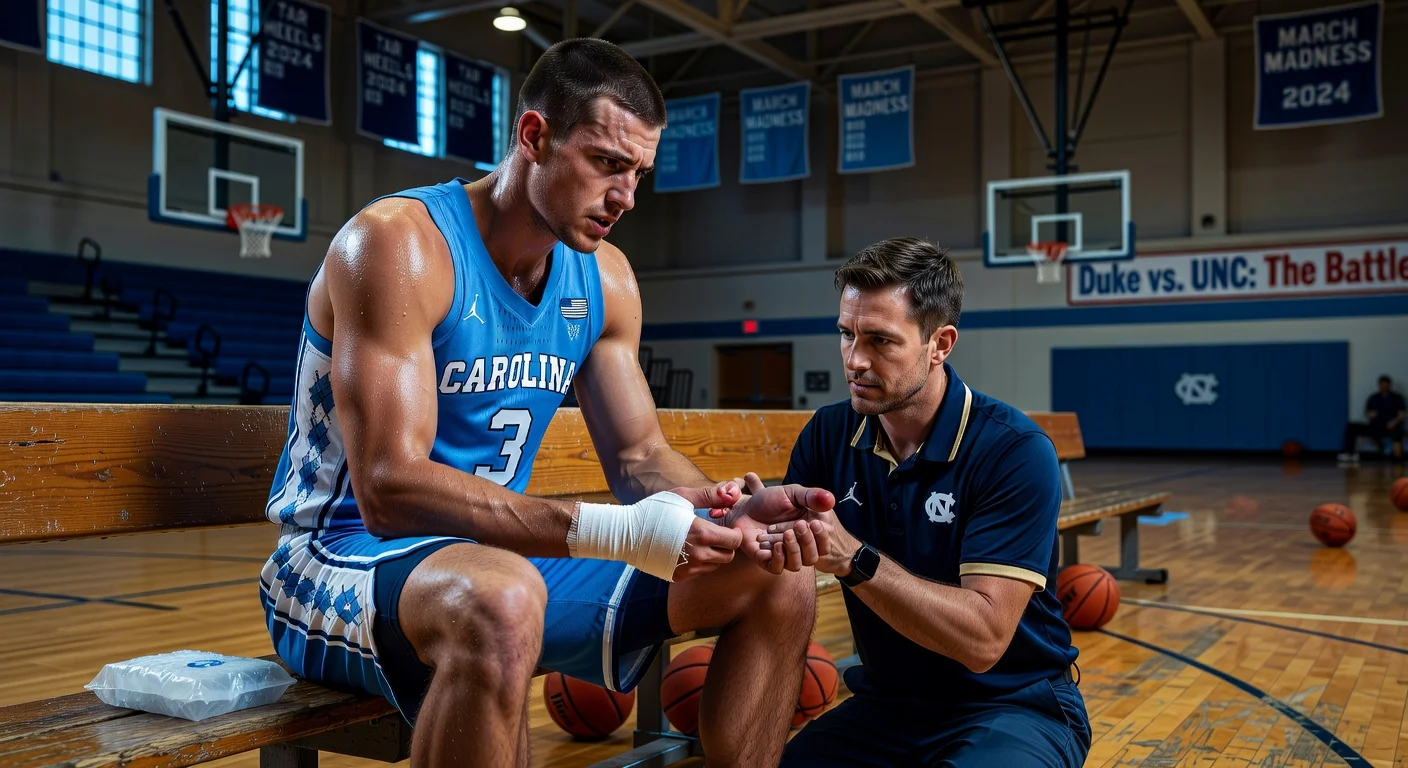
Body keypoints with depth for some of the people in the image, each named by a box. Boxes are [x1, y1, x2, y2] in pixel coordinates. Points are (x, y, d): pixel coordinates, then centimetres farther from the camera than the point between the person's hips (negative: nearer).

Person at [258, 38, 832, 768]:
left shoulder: (604, 278, 2)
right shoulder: (398, 244, -20)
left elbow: (639, 456, 6)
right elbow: (388, 489, -28)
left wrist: (734, 511, -17)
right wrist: (613, 531, -36)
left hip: (503, 557, 7)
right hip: (343, 561, -6)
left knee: (780, 581, 0)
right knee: (501, 601, -43)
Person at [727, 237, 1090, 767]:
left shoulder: (1014, 451, -18)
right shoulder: (828, 435, -3)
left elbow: (984, 637, -24)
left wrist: (855, 559, -34)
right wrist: (760, 536, -26)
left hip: (1012, 706, -3)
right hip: (887, 704, 4)